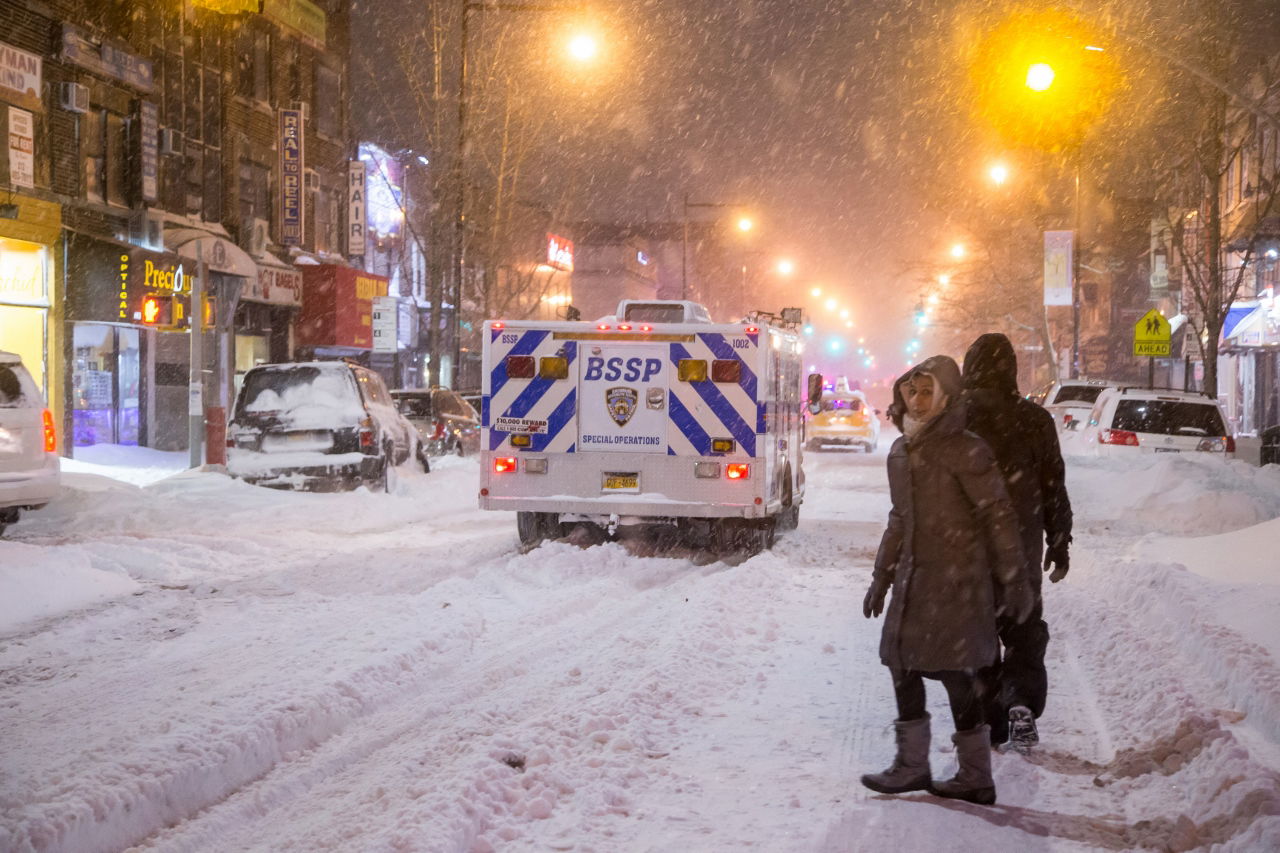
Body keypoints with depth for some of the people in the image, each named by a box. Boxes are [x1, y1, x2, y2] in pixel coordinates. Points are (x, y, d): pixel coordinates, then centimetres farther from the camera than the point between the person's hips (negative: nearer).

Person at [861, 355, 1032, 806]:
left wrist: (1013, 581, -12)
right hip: (915, 575, 8)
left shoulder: (965, 451, -13)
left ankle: (976, 778, 6)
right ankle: (911, 765, 22)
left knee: (954, 671, -5)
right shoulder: (901, 452, 10)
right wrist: (881, 577, 22)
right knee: (901, 660, 10)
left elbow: (998, 515, -11)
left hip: (957, 577, -8)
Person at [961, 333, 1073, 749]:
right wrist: (1059, 546, 10)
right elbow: (1054, 491, 1)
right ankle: (1022, 701, -12)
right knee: (1025, 628, 10)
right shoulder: (1034, 421, -3)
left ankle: (988, 719, 10)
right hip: (1020, 549, 0)